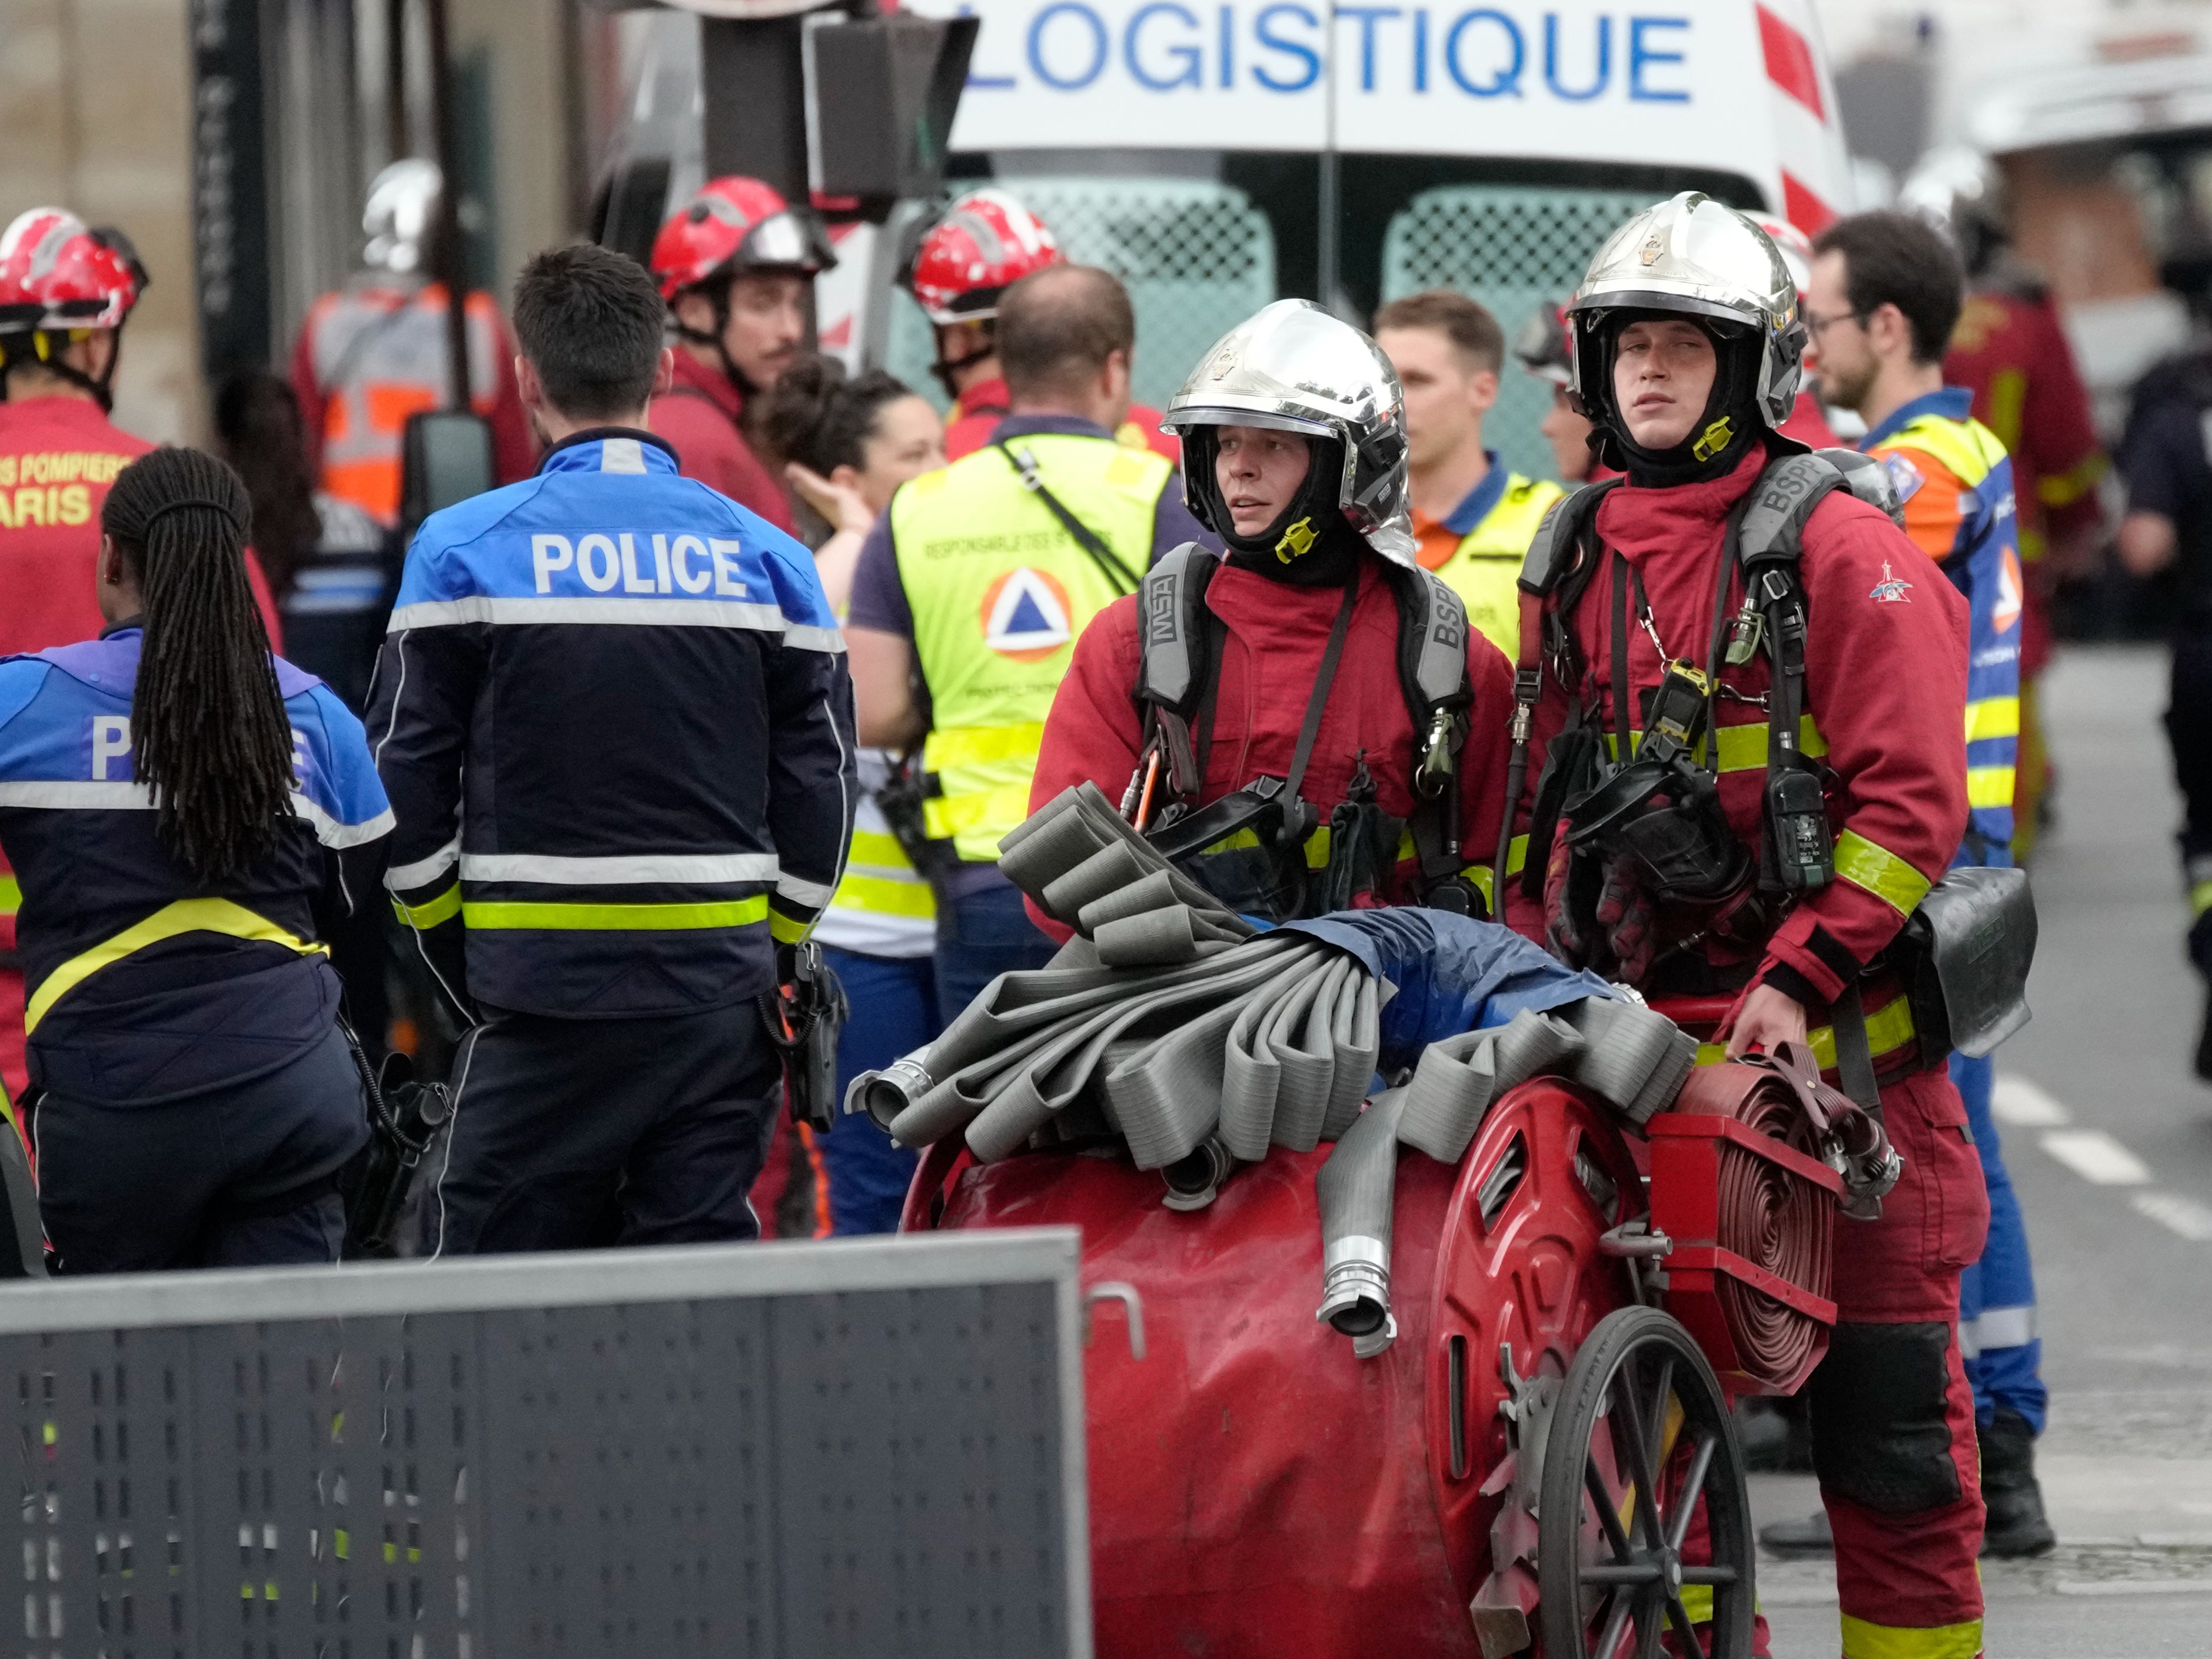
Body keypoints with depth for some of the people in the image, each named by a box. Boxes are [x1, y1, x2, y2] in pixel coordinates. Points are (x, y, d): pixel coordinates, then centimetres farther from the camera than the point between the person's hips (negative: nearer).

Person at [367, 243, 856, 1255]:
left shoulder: (464, 552, -4)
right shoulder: (767, 558, 5)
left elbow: (407, 792, -2)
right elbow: (820, 799, 7)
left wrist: (469, 967, 9)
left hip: (542, 1015, -3)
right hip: (719, 1009, 3)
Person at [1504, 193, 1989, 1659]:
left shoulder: (1840, 550, -5)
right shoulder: (1576, 559, 14)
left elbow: (1909, 798, -11)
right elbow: (1539, 804, 23)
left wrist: (1801, 981, -17)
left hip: (1835, 1030, -5)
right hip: (1632, 1031, 5)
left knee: (1881, 1375, -2)